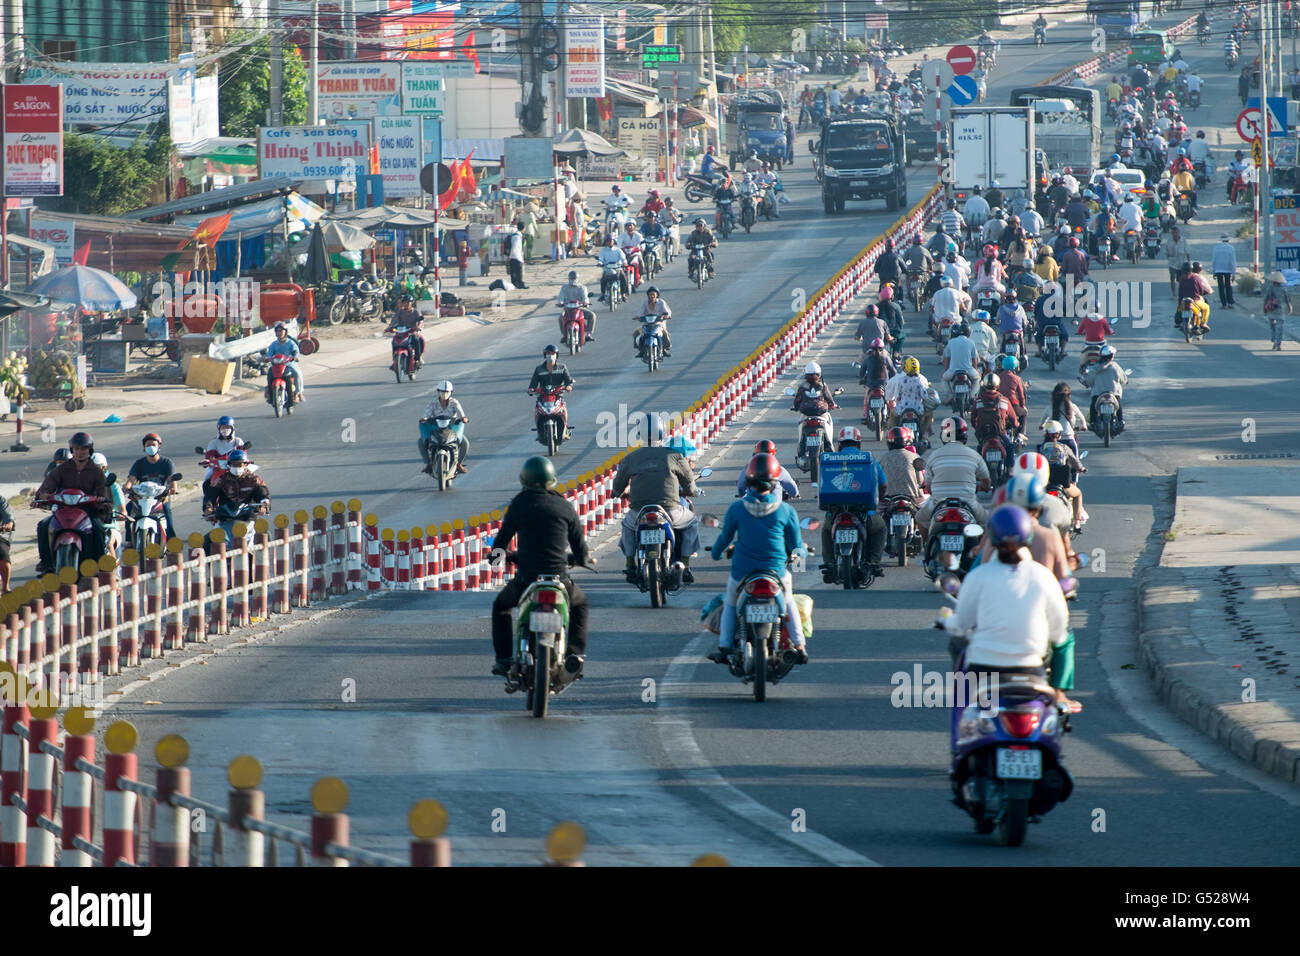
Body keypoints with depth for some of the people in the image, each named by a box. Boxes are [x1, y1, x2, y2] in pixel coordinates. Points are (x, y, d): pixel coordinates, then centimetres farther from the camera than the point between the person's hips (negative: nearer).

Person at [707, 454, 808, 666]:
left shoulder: (736, 509, -11)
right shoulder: (785, 511, -12)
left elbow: (725, 537, 3)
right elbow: (796, 545, 0)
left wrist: (716, 553, 25)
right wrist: (801, 552, 24)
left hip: (742, 573, 0)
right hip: (776, 572, 0)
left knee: (730, 604, 27)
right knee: (789, 603, 28)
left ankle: (725, 648, 20)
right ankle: (799, 647, 23)